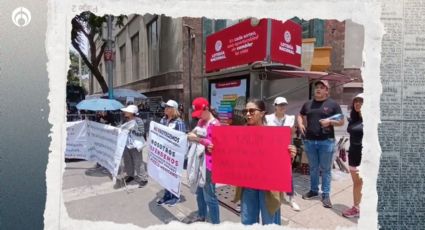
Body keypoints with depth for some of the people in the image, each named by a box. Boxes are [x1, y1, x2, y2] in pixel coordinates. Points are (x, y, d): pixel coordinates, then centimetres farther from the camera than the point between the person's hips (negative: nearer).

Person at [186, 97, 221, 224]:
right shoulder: (201, 121, 11)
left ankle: (215, 223, 10)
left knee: (209, 195, -3)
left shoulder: (215, 124, -14)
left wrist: (197, 139, -21)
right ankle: (201, 217, 39)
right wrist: (190, 135, 1)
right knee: (199, 192, 21)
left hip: (208, 163, -9)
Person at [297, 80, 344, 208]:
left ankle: (326, 194, 13)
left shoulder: (333, 104, 0)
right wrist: (300, 124, 3)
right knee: (313, 167, 14)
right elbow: (300, 116, 23)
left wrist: (330, 121, -17)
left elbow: (341, 121, 1)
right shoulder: (308, 104, 12)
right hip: (309, 141, 4)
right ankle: (313, 190, 28)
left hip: (326, 141, -3)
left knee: (325, 169, 3)